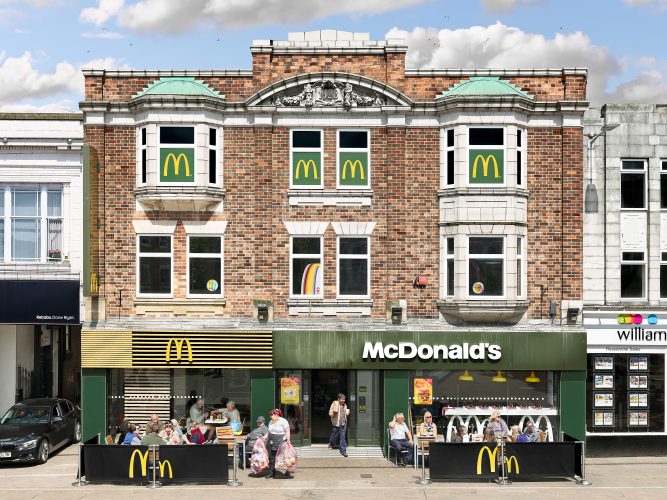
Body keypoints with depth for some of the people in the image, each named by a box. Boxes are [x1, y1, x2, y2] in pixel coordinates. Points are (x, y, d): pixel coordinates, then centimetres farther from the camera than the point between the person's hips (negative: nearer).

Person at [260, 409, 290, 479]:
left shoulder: (283, 421, -5)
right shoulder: (271, 422, 17)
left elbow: (287, 431, -10)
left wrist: (288, 439, -20)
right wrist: (265, 436, 7)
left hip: (280, 442, -6)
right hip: (271, 442, 7)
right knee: (271, 457, 4)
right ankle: (271, 472, 9)